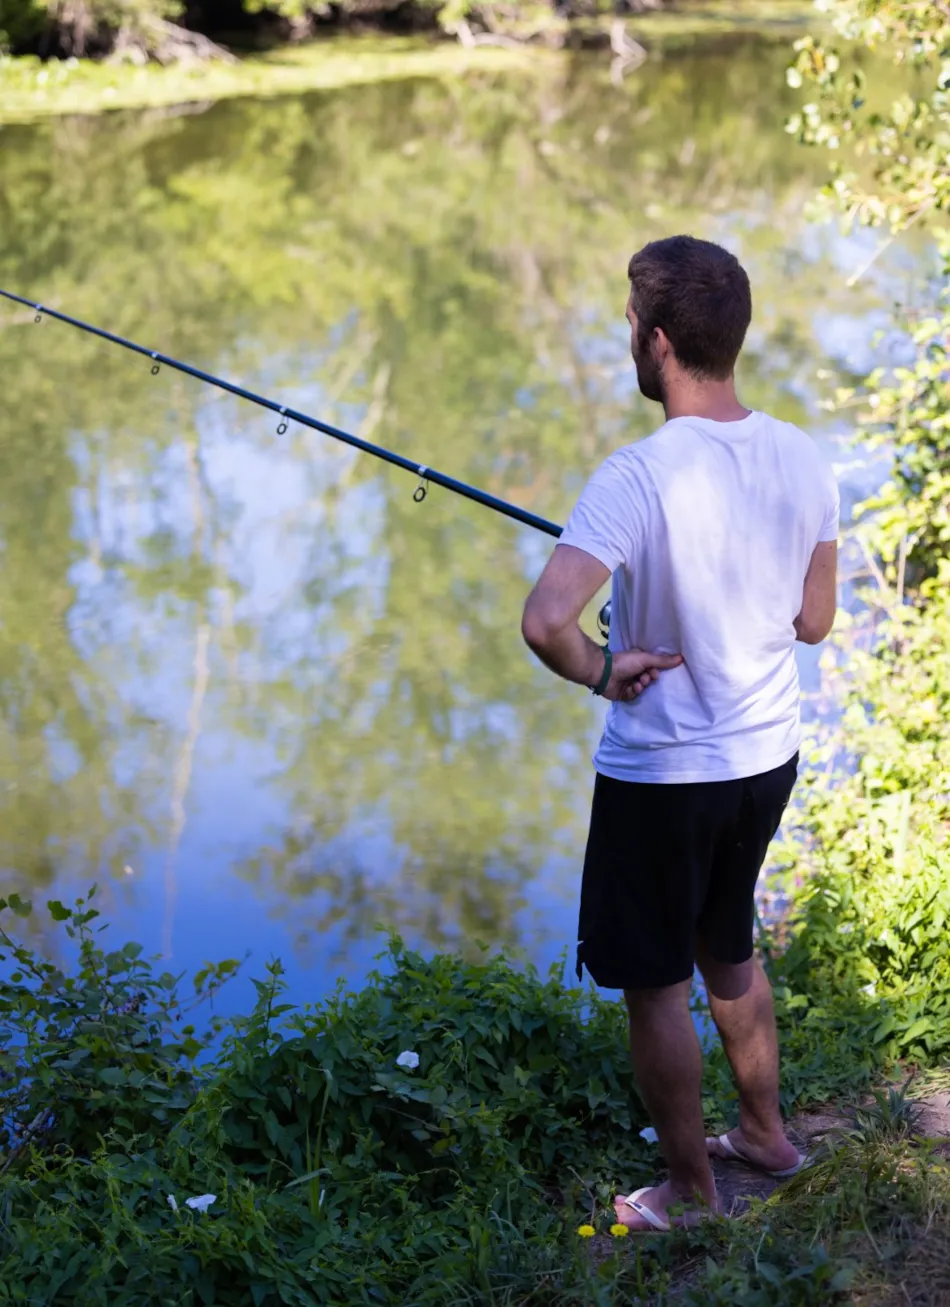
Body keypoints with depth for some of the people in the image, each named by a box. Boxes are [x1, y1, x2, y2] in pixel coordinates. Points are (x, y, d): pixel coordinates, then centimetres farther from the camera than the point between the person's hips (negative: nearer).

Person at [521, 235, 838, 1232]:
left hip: (661, 774, -7)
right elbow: (815, 619, 6)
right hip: (768, 756, 7)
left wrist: (601, 673, -17)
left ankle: (691, 1194, 26)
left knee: (655, 983, 12)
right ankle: (766, 1134, 42)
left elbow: (545, 620, -36)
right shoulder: (799, 458, -5)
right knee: (727, 948, 27)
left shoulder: (638, 478, -25)